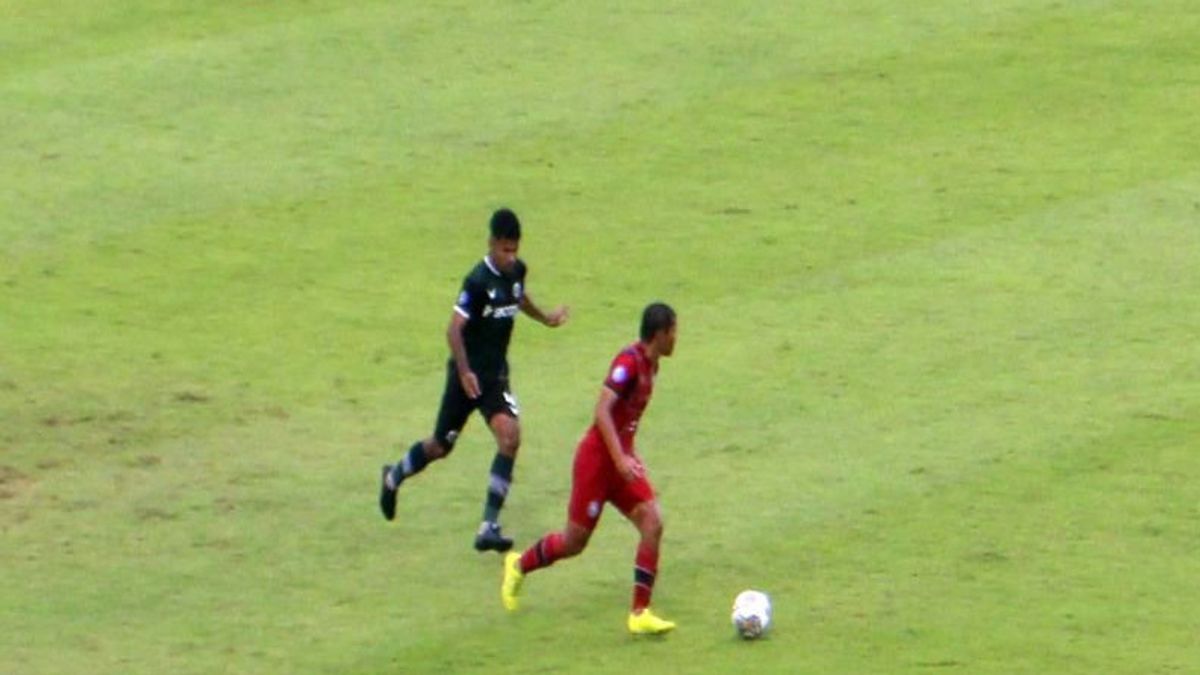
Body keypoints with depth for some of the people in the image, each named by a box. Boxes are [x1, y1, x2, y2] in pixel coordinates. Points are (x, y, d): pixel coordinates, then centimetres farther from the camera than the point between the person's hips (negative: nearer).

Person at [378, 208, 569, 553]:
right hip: (468, 373, -5)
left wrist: (545, 318, 37)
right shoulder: (478, 281, -21)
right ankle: (393, 477, 44)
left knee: (510, 435, -17)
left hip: (496, 374, 5)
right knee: (442, 445, 10)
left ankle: (489, 526, -14)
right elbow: (454, 329, -22)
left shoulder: (517, 271, 0)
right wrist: (464, 372, -28)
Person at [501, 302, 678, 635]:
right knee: (575, 541, 4)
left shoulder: (649, 364, 8)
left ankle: (640, 613, -9)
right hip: (598, 458, -8)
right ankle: (520, 566, 32)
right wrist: (620, 458, -32)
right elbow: (602, 410, -27)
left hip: (621, 460, 8)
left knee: (652, 523, -10)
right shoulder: (629, 361, -20)